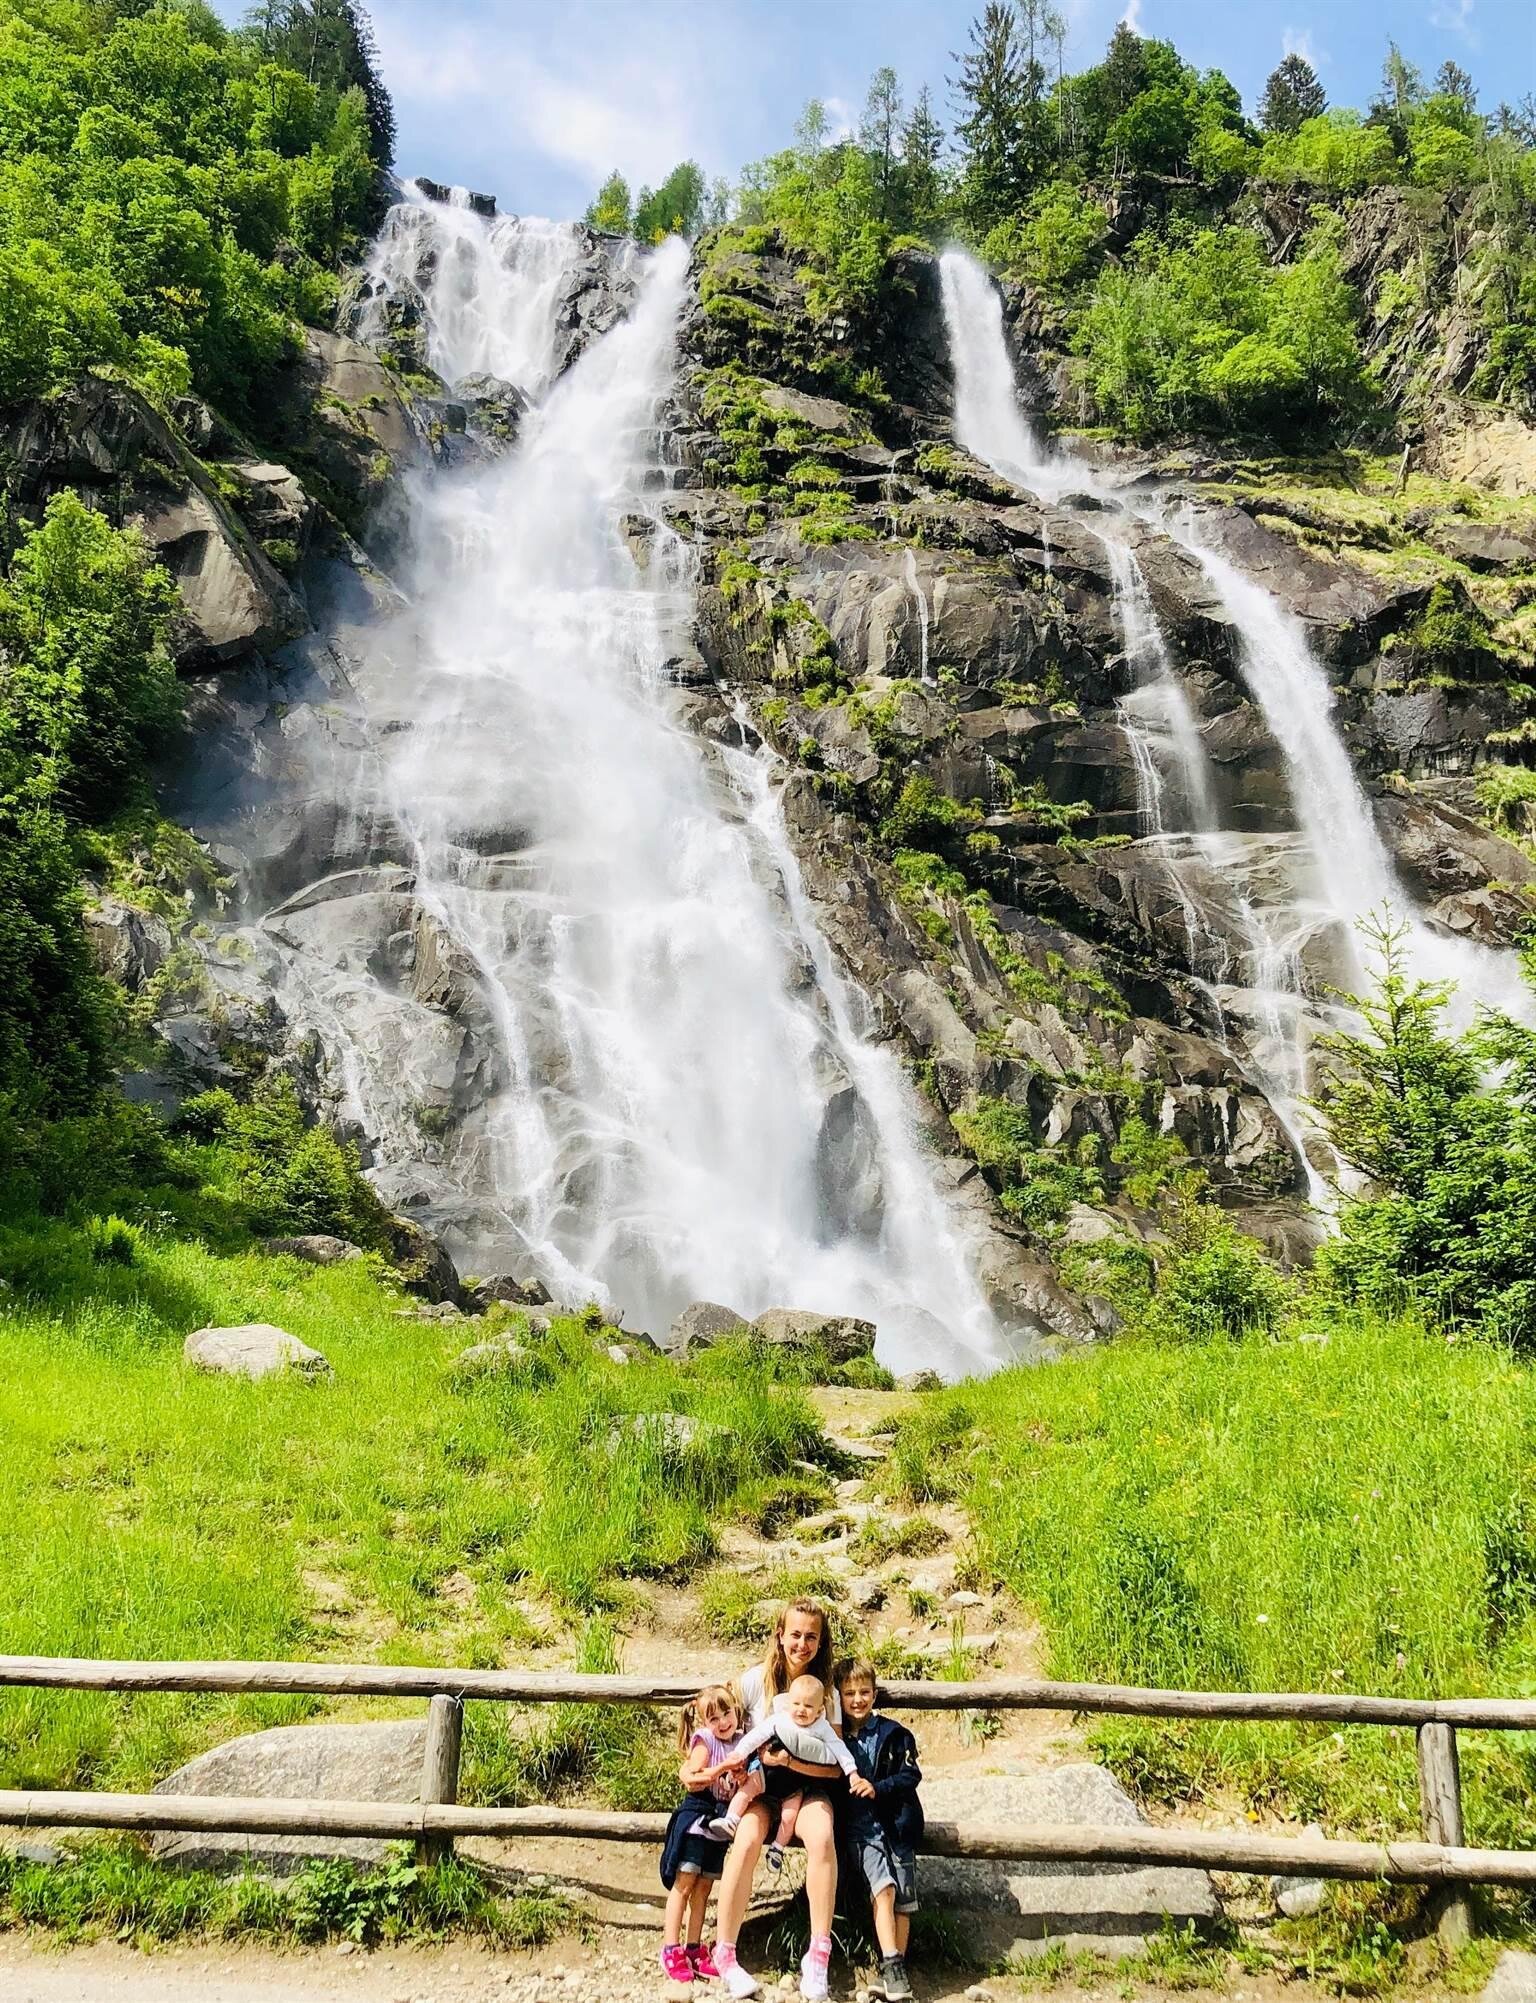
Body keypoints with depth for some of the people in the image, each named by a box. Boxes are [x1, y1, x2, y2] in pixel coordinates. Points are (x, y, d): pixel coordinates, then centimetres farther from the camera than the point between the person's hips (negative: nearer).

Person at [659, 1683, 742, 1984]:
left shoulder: (741, 1742, 5)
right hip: (696, 1815, -6)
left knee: (703, 1886, 11)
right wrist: (722, 1767, -27)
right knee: (684, 1882, -5)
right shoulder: (705, 1741, -11)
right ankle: (671, 1950, -1)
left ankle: (694, 1948, 18)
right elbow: (691, 1780, -18)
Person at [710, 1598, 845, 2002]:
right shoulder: (756, 1680, -7)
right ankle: (725, 1953, -20)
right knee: (748, 1837, -33)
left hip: (806, 1785, 1)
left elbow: (835, 1767, -8)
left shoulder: (827, 1692, -5)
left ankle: (818, 1954, -25)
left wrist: (789, 1761, -22)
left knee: (822, 1836, -33)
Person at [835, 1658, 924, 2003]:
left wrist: (878, 1788, -16)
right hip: (859, 1827, 0)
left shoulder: (893, 1734, 1)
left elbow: (911, 1775, -4)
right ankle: (891, 1968, -17)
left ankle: (897, 1972, 12)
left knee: (903, 1898, 0)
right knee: (883, 1887, -19)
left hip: (895, 1822, 0)